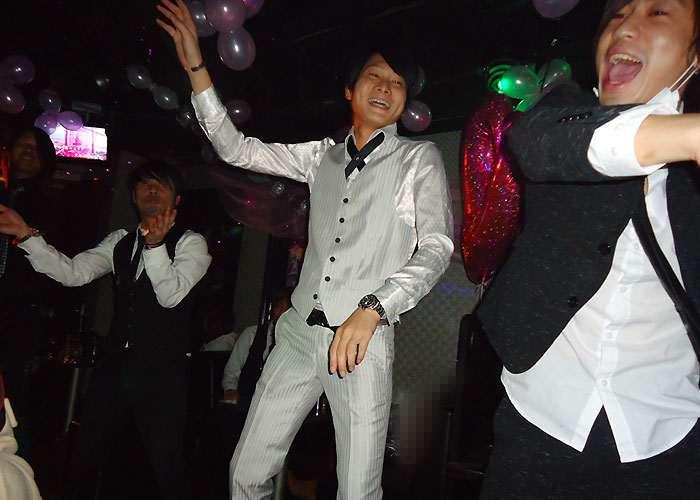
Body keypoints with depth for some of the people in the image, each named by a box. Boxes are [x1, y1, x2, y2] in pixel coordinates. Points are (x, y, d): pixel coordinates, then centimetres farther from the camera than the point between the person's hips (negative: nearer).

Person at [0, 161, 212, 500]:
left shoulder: (191, 243, -2)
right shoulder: (119, 242, 15)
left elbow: (171, 295, -16)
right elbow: (72, 273, 4)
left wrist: (156, 245, -31)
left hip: (161, 374, -5)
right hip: (115, 367, 5)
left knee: (167, 468, -5)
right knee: (83, 459, 11)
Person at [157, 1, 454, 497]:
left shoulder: (419, 159, 4)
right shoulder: (323, 155, 16)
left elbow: (437, 247, -7)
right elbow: (237, 149, 16)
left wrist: (372, 308, -22)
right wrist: (196, 66, 9)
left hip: (364, 338, -3)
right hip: (300, 331, 4)